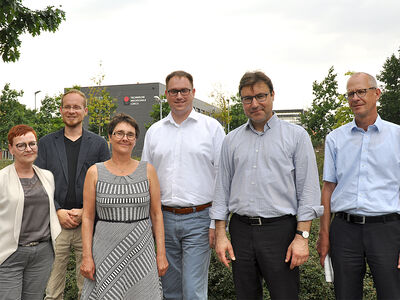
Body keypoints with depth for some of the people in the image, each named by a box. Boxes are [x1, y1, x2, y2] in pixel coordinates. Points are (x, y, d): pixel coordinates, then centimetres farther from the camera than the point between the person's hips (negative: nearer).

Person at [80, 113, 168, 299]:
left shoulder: (147, 170, 3)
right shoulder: (95, 172, 2)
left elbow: (156, 214, 4)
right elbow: (88, 217, 3)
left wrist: (161, 254, 1)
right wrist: (87, 256, -3)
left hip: (141, 250, 1)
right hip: (106, 249, 0)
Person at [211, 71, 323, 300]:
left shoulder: (296, 135, 1)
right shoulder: (232, 140, 11)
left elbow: (308, 189, -3)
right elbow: (222, 189, 12)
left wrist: (302, 236, -10)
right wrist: (220, 234, 5)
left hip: (280, 229, -3)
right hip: (241, 230, 4)